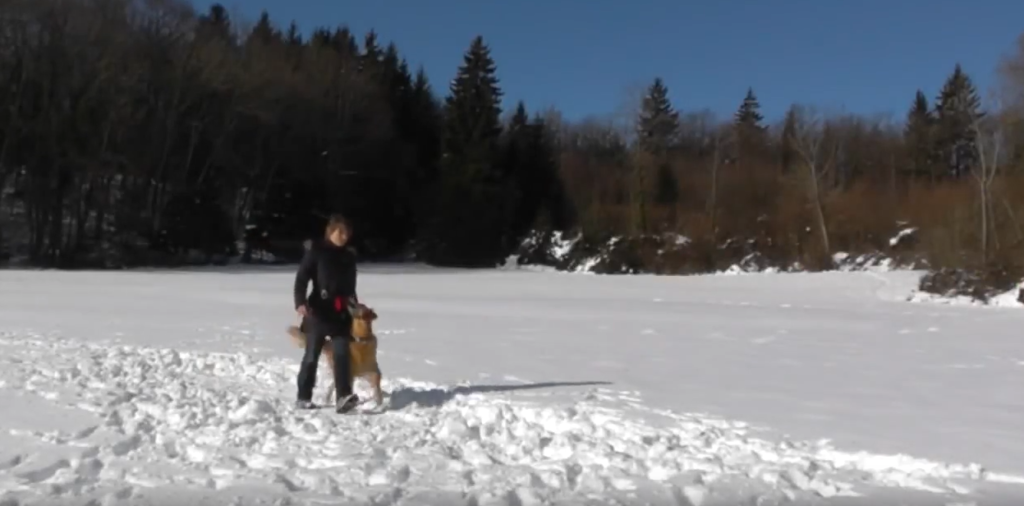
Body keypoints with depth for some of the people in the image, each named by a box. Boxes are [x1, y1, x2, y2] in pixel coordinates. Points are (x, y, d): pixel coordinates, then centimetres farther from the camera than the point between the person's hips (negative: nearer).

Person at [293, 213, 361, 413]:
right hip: (318, 311, -4)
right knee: (312, 355, 3)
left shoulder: (349, 256, 13)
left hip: (341, 313, 4)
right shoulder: (315, 251, -3)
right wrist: (300, 303, -23)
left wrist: (354, 305, 11)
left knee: (342, 354, -9)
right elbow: (301, 279, -10)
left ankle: (343, 397, -17)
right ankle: (303, 397, 15)